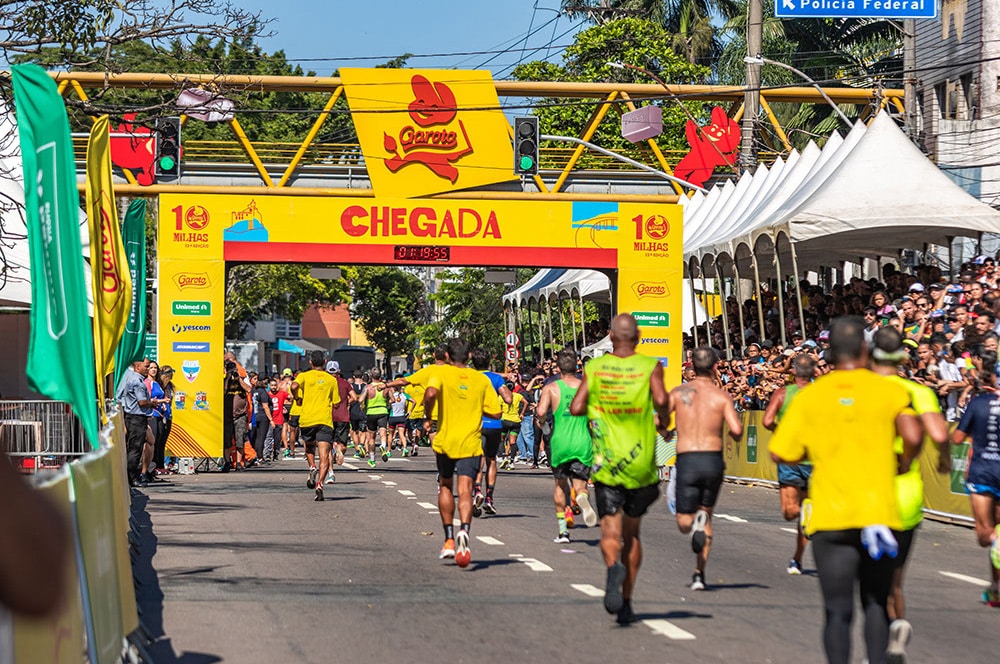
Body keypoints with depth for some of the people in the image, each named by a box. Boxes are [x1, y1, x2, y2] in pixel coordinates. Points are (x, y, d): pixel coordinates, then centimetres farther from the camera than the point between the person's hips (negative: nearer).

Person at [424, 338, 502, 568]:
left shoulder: (441, 372, -2)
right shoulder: (481, 379, 6)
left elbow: (431, 393, -23)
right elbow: (495, 413, 5)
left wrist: (428, 415, -5)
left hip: (445, 440, 0)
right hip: (471, 443, 0)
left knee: (446, 487, 20)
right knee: (465, 490, -8)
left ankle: (449, 540, 23)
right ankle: (464, 531, -36)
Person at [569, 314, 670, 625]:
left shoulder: (594, 368, 1)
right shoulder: (650, 366, -3)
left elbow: (576, 407, -6)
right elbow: (661, 400, -16)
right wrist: (664, 421, 4)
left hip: (607, 462, -1)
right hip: (642, 464, 1)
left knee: (610, 529, -4)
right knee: (632, 532, 15)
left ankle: (614, 566, -38)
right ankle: (626, 603, 16)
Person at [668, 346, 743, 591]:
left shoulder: (678, 392, 4)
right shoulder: (722, 396, 0)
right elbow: (736, 431, -11)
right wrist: (737, 422, 13)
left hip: (686, 460, -1)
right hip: (713, 460, 1)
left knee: (684, 523, 7)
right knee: (706, 512, 21)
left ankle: (695, 523, -32)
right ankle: (699, 573, 12)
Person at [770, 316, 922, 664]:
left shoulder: (809, 396, 3)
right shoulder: (889, 390, 0)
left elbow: (780, 453, 2)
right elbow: (913, 436, -14)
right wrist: (903, 463, 7)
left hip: (831, 517, 0)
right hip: (879, 513, 0)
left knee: (838, 612, 1)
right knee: (876, 604, 15)